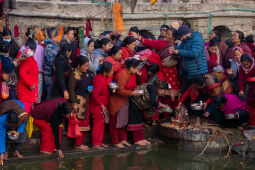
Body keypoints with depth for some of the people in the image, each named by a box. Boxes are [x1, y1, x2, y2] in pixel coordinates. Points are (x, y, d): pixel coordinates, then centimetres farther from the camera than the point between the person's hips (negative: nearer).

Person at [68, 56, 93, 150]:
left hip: (86, 99, 8)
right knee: (80, 122, -6)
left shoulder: (87, 73, 7)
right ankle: (77, 144, 2)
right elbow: (71, 90, -15)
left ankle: (80, 142, 18)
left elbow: (91, 83, 22)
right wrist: (74, 103, -18)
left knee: (85, 121, 10)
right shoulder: (74, 75, -14)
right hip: (78, 100, -8)